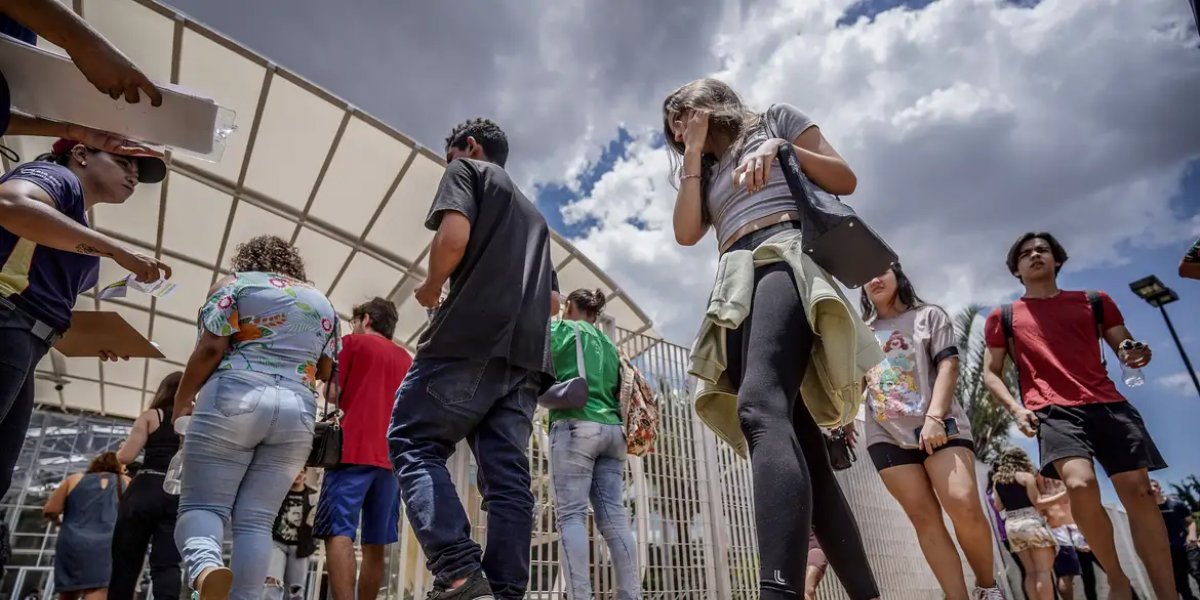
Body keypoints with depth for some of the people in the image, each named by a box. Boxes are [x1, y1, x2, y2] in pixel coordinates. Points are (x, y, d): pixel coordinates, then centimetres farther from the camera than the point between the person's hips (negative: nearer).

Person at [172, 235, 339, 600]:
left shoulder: (236, 283, 9)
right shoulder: (323, 303, 20)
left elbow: (211, 349, -3)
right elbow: (326, 372, 17)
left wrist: (182, 401, 10)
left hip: (234, 399, -3)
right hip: (298, 413, 3)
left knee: (202, 503, 1)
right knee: (256, 520, 5)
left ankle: (204, 565, -28)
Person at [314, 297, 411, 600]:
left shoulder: (352, 342, 7)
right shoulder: (406, 358, 21)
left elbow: (334, 395, 0)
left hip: (354, 450, -5)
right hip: (392, 457, 6)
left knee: (338, 532, -10)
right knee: (375, 544, 7)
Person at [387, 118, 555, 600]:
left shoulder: (466, 171, 12)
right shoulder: (533, 213, 33)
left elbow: (453, 236, -9)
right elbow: (551, 300, 30)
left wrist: (431, 289, 6)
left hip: (472, 340, -7)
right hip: (526, 354, 7)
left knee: (413, 443, -2)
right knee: (508, 477, 1)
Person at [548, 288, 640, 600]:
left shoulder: (560, 329, 10)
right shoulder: (610, 345, 27)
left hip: (576, 426, -6)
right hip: (612, 430, 6)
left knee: (571, 515, -9)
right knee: (614, 518, 0)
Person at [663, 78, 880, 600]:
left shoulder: (774, 120, 21)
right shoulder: (705, 172, 35)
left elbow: (845, 181, 11)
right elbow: (686, 233, 14)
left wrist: (781, 148, -2)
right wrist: (694, 154, 18)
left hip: (783, 257, -6)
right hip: (737, 286, 7)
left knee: (759, 409, -33)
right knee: (797, 439, -6)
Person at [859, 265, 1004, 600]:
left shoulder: (928, 316, 13)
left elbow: (948, 365, 1)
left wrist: (934, 417, -13)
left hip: (938, 425, -2)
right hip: (887, 435, 3)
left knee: (964, 505, -18)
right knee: (923, 517, -5)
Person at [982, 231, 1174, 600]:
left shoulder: (1094, 302, 20)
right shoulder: (1004, 317, 13)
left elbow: (1125, 349, 20)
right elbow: (990, 373, 12)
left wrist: (1138, 356, -6)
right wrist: (1016, 408, -5)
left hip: (1108, 404, 3)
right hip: (1053, 411, -3)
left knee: (1139, 491, -5)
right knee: (1080, 485, -24)